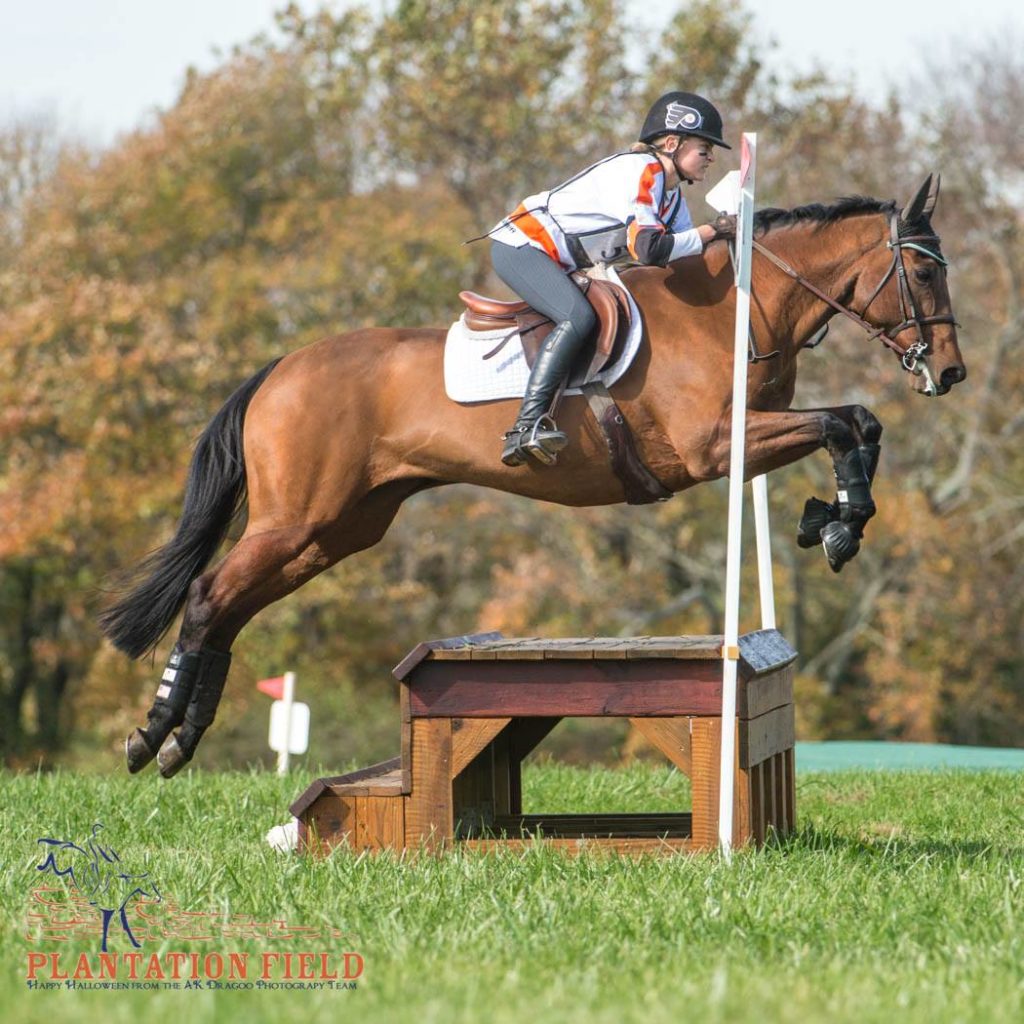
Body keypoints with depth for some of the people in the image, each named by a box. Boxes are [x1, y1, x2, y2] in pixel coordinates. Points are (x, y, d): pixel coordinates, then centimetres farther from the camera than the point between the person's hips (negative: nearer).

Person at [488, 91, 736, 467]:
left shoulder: (673, 199, 12)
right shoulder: (639, 172, -19)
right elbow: (649, 250, -29)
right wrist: (711, 232, -20)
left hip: (558, 264, 11)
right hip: (521, 247, -11)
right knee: (578, 317, -30)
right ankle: (526, 427, -38)